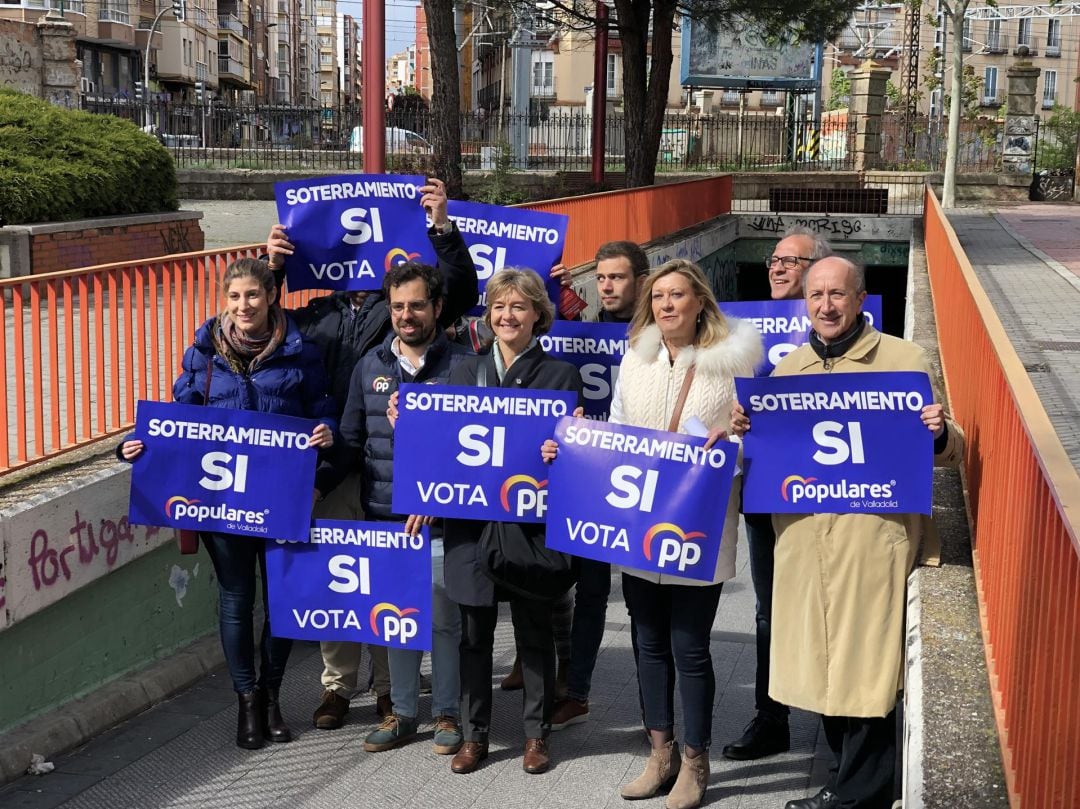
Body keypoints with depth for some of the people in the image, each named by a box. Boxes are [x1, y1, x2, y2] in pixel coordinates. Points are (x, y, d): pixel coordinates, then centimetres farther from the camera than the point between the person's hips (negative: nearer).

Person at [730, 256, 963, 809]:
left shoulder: (903, 359, 0)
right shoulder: (787, 369, 13)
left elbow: (946, 450, 2)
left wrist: (940, 435, -20)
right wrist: (744, 430, 0)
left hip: (875, 537, -5)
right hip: (803, 540, 5)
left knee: (865, 665, -1)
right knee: (821, 660, 12)